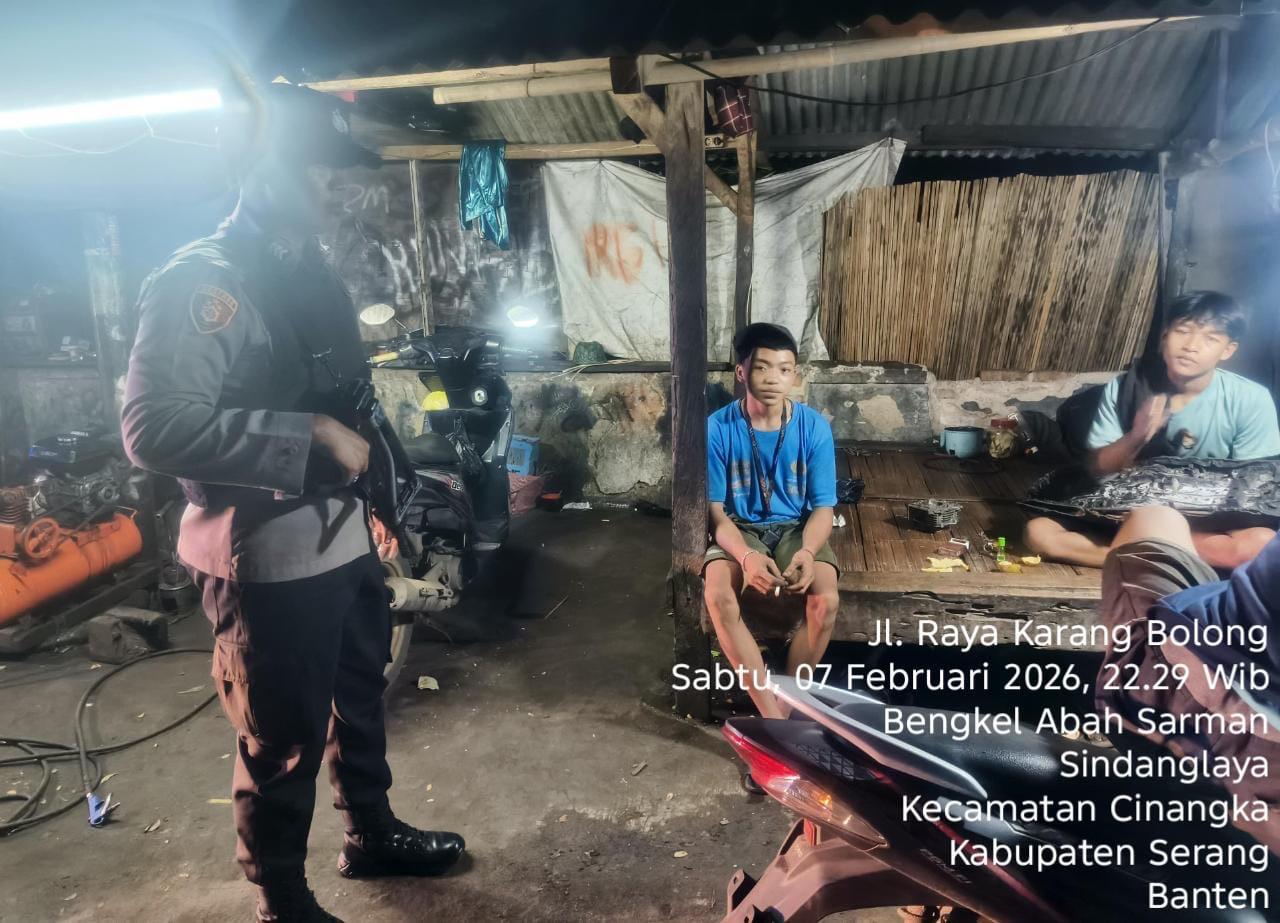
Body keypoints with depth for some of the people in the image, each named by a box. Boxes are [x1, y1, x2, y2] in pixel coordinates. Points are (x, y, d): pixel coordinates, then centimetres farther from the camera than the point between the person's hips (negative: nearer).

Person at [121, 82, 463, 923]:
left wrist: (378, 499, 18)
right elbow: (155, 429, -26)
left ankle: (372, 835, 47)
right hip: (270, 561, -8)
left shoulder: (314, 272, 11)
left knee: (360, 697, 23)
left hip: (345, 539, 9)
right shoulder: (202, 283, -15)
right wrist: (311, 436, -25)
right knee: (285, 740, 8)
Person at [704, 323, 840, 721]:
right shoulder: (718, 428, -12)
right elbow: (714, 508, -10)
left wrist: (807, 551, -28)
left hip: (796, 529, 1)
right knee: (718, 598, -31)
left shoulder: (814, 427, -10)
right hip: (739, 530, 0)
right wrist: (746, 555, -29)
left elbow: (823, 507, -6)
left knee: (826, 600, -28)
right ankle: (773, 715, -20)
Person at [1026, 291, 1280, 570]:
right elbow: (1097, 468, -6)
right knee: (1039, 531, -23)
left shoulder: (1251, 400, -10)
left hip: (1205, 523, -1)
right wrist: (1136, 437, -25)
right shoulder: (1124, 388, -8)